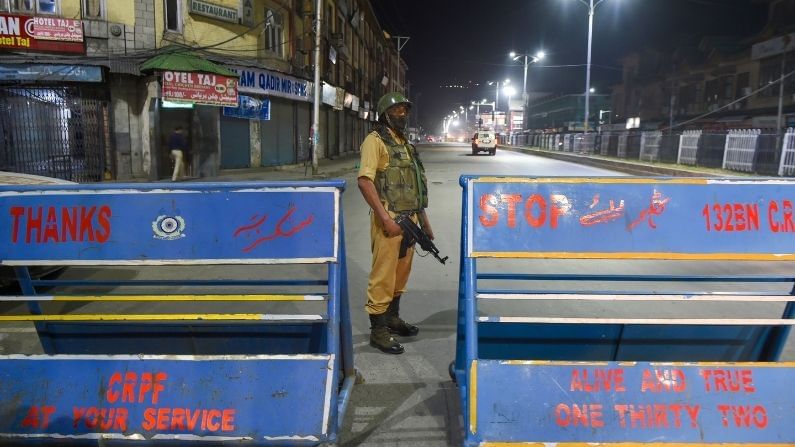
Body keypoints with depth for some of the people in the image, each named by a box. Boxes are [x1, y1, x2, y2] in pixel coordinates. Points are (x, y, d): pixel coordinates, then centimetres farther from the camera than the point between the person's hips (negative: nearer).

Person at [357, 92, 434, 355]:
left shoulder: (405, 144, 18)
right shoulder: (375, 140, -7)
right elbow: (364, 181, -17)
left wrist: (424, 220, 17)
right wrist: (385, 218, -23)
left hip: (409, 218, 8)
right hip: (389, 219, -8)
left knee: (401, 272, 17)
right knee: (383, 274, -3)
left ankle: (393, 318, 33)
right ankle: (378, 330, 7)